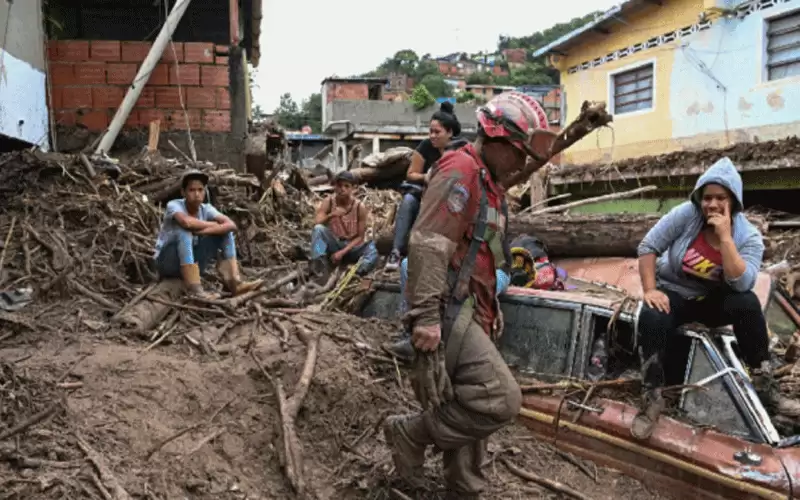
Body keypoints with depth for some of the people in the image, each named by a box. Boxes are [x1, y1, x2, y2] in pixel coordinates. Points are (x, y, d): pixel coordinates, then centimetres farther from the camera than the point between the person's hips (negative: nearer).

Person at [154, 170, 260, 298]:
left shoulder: (206, 209, -6)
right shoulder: (174, 205, -18)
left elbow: (231, 225, -21)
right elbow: (186, 222, -41)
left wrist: (204, 231, -33)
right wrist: (213, 225, -25)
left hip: (192, 262, 5)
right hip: (167, 262, -5)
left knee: (224, 231, -9)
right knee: (184, 231, -33)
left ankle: (234, 283, -19)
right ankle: (195, 289, -38)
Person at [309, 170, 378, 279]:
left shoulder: (360, 207, -12)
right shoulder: (328, 202, -8)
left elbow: (360, 237, -11)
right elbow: (316, 222, -20)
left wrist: (342, 252, -21)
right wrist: (331, 215, -38)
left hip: (351, 247, -1)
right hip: (334, 244, 1)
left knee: (372, 251, -31)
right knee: (318, 229, -29)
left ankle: (355, 274, -54)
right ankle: (319, 263, -42)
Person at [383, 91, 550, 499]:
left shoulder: (489, 182, 19)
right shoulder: (460, 172, -13)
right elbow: (427, 245, -23)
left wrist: (491, 308, 27)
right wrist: (426, 316, -28)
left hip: (471, 312, 10)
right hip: (449, 312, -10)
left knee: (470, 409, 13)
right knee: (500, 400, -15)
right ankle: (411, 432, 1)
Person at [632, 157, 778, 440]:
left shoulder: (748, 236, -12)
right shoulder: (685, 215, -16)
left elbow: (741, 284, -26)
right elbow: (648, 247, -14)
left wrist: (725, 237, -30)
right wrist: (650, 290, -22)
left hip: (715, 299, 1)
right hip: (674, 294, -1)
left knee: (747, 303, -30)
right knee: (651, 319, -33)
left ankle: (763, 380, -13)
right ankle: (652, 398, -25)